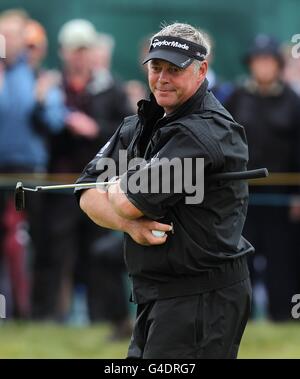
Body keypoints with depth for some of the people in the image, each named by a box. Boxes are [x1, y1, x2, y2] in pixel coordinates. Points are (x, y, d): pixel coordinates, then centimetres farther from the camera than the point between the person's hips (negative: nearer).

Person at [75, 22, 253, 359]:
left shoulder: (205, 132, -17)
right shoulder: (139, 125, 14)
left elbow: (131, 202, -21)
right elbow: (87, 194, 7)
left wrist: (118, 189, 4)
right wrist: (129, 224, -13)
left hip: (201, 302, -9)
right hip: (156, 294, 9)